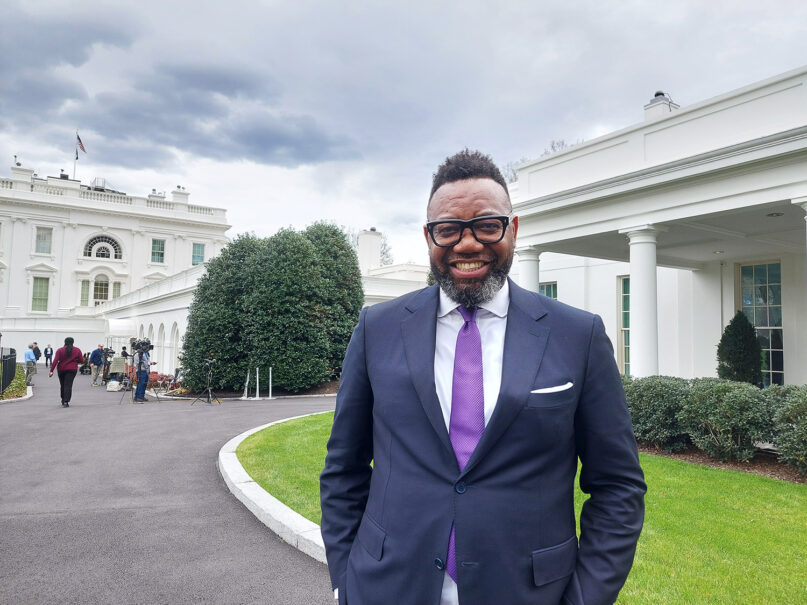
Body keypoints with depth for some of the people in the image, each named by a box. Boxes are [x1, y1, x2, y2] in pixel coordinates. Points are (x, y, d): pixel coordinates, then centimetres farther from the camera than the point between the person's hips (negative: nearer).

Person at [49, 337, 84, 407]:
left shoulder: (60, 350, -1)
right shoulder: (77, 350, 0)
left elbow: (55, 361, -10)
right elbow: (81, 360, 1)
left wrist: (51, 370, -11)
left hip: (61, 370, 1)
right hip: (72, 370, -1)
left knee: (63, 385, 16)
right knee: (68, 385, -5)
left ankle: (63, 400, 28)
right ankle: (66, 402, -15)